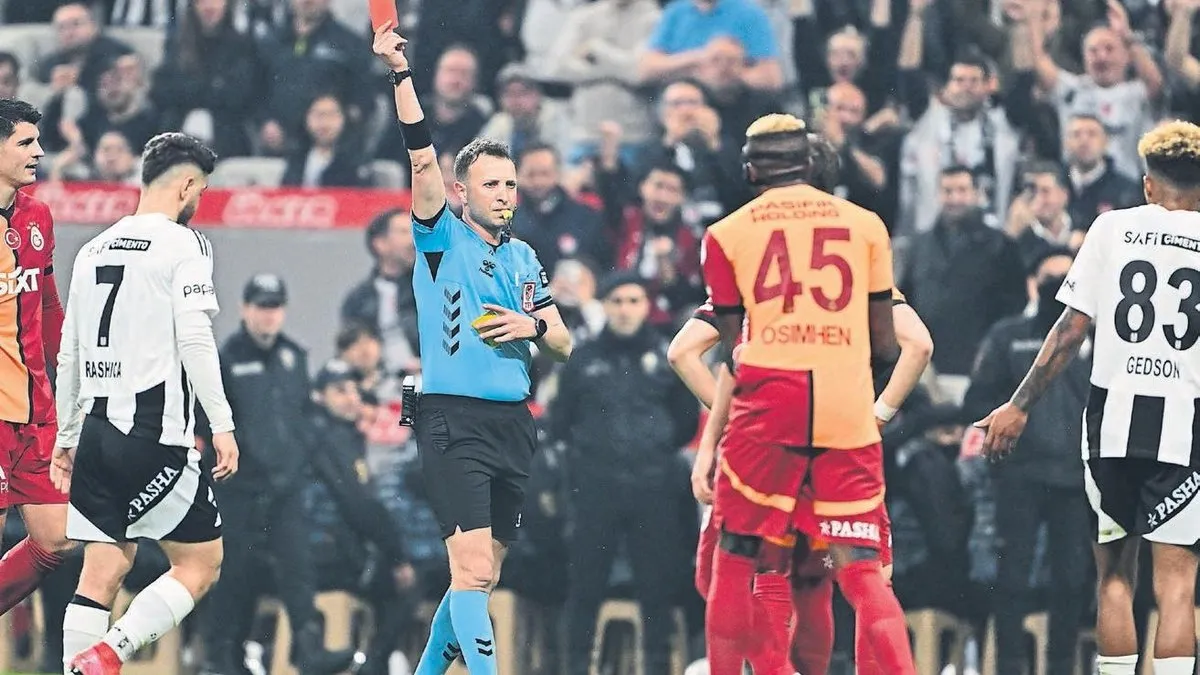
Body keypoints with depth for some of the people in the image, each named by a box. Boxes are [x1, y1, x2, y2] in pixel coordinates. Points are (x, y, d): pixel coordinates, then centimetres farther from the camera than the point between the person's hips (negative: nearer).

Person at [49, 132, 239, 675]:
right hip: (156, 434, -7)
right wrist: (222, 426, -14)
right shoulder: (183, 244, -5)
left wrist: (66, 436, 25)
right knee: (201, 562, 2)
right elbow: (194, 340, -15)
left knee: (102, 569, 7)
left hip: (97, 432, 7)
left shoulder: (95, 249, 15)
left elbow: (69, 355, 18)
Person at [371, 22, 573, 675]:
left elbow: (564, 345, 16)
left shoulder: (524, 258, 16)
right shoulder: (443, 239, 0)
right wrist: (401, 75, -23)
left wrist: (533, 327, -6)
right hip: (454, 420, -6)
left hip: (513, 423, 6)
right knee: (472, 570, -16)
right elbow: (423, 160, -14)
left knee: (482, 576, 11)